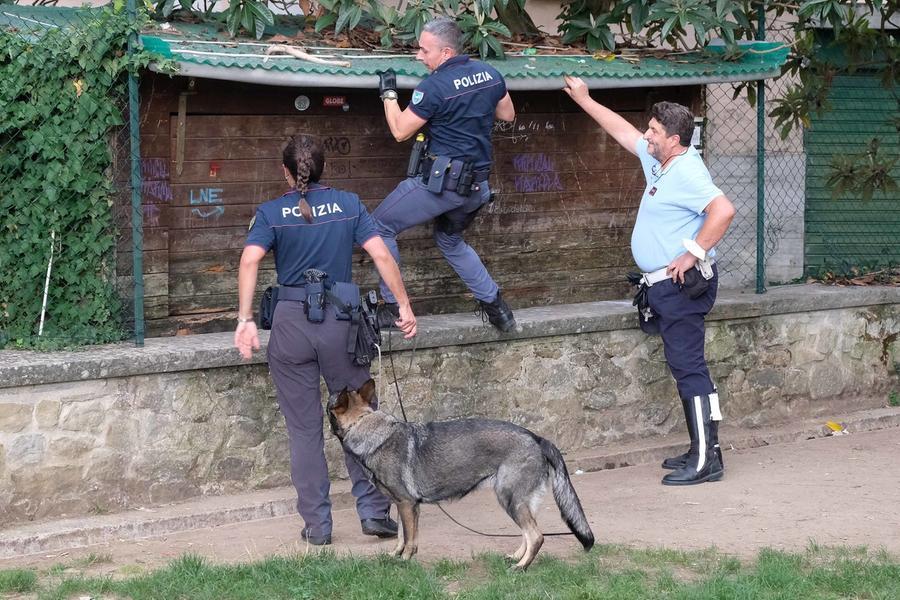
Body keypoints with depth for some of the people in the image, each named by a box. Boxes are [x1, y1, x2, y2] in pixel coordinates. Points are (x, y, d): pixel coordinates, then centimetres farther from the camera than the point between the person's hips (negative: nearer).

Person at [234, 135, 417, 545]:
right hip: (341, 322, 0)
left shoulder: (271, 213, 1)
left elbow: (250, 261, -14)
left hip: (291, 325, 0)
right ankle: (374, 511, 9)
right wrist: (404, 306, 0)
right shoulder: (348, 205, 4)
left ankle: (316, 524, 9)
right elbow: (381, 255, -3)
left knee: (304, 429, 7)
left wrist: (245, 319, -18)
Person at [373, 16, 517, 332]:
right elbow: (508, 115, 19)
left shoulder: (433, 86, -16)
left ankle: (392, 306, 3)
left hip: (441, 181, -8)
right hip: (476, 186, 8)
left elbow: (400, 131, -8)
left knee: (381, 225, 6)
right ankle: (494, 304, 25)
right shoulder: (489, 73, 5)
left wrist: (388, 94, 5)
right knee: (449, 240, 30)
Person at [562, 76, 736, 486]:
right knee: (684, 368, 12)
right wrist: (583, 100, 32)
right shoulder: (658, 161, 13)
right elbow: (623, 132, 27)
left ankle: (707, 461, -12)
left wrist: (693, 254, -23)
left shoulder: (686, 173, -17)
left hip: (682, 284, -11)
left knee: (689, 368, -11)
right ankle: (701, 451, 18)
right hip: (663, 285, 11)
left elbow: (724, 210, -29)